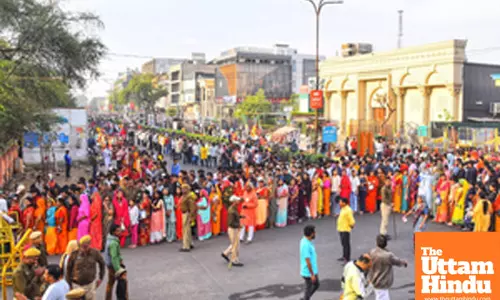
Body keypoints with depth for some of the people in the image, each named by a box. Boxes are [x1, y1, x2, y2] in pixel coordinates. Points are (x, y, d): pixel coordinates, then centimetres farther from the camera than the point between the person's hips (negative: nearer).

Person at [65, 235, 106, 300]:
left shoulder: (95, 253, -9)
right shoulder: (74, 254, -12)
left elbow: (102, 264, 8)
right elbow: (68, 269, -2)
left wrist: (101, 278, 8)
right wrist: (69, 285, -1)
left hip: (90, 284, 1)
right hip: (77, 285, -1)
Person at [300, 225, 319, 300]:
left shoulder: (306, 240, 2)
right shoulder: (306, 245, -29)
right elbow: (307, 261, -26)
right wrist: (312, 274, -20)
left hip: (313, 270, 10)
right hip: (308, 272, -10)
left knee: (316, 285, 22)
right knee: (308, 288, 7)